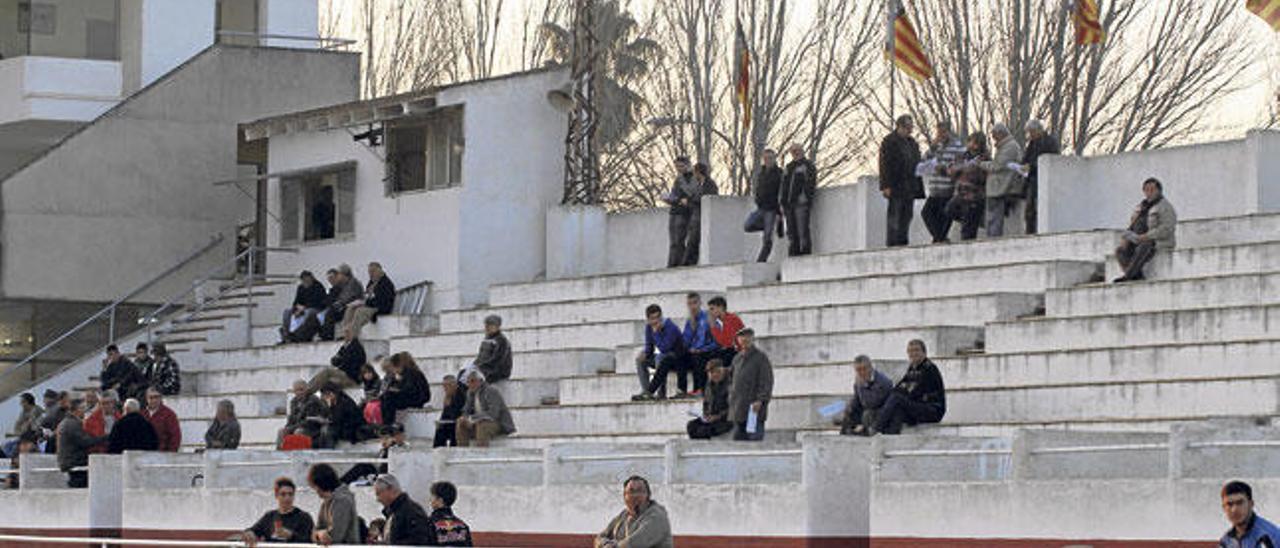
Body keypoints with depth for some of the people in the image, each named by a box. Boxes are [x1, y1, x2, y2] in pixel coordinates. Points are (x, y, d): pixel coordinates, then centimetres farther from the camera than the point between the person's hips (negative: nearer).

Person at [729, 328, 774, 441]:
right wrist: (731, 397, 13)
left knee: (754, 438, -9)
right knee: (738, 438, 7)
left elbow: (767, 381, -9)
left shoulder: (760, 357, -4)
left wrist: (760, 400, -18)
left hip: (754, 407, -7)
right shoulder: (737, 359, 17)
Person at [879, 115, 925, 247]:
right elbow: (885, 165, -9)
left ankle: (903, 241, 9)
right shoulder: (889, 142, -4)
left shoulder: (912, 143, 18)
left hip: (910, 187, 7)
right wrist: (886, 185, -16)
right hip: (895, 186, -7)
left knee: (907, 216, 5)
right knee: (894, 215, -7)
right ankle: (892, 243, -7)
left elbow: (917, 164, 22)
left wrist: (919, 186, 13)